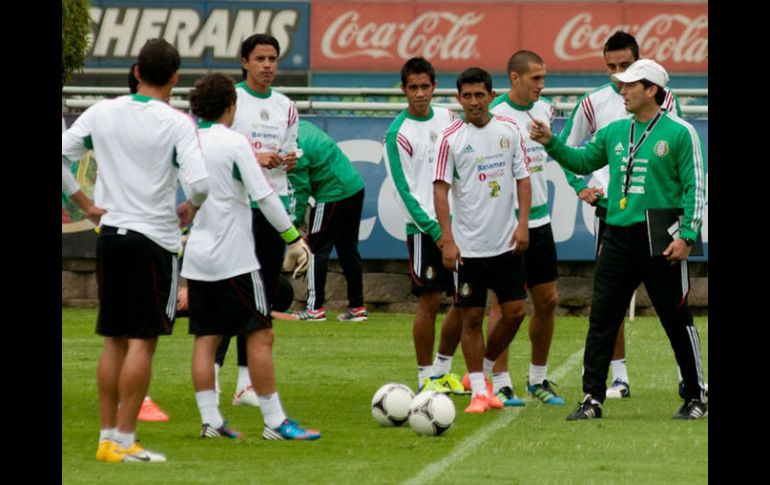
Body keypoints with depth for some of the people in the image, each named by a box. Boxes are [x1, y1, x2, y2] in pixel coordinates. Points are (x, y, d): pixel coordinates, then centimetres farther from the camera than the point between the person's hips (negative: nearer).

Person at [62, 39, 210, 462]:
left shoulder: (101, 113, 3)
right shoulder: (176, 123, -10)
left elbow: (61, 152, 6)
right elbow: (200, 182, -20)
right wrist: (189, 209, 1)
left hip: (110, 236, 5)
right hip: (154, 239, -5)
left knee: (114, 340, 12)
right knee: (142, 342, -2)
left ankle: (107, 438, 14)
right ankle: (125, 443, -3)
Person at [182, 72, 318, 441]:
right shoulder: (234, 143, -10)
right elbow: (264, 196, -13)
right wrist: (294, 239, -7)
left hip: (196, 258, 6)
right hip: (233, 258, -6)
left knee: (206, 338, 8)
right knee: (260, 335, -2)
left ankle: (210, 420, 6)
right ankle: (275, 421, -2)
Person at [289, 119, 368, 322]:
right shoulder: (304, 126, 9)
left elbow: (301, 188, -13)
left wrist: (298, 218, -1)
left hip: (333, 196, -9)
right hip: (355, 188, 9)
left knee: (316, 250, 0)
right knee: (348, 250, 14)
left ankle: (315, 307, 0)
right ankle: (357, 307, 17)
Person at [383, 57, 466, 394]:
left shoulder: (448, 119, 9)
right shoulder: (398, 133, -7)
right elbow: (404, 189, -11)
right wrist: (434, 230, -17)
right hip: (424, 227, -5)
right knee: (429, 302, -3)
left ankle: (443, 368, 21)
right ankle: (427, 377, 7)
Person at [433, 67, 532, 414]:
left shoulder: (509, 131, 3)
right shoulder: (451, 138, -5)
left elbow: (523, 178, 7)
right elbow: (441, 189, -7)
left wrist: (523, 224, -4)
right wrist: (447, 239, -14)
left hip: (506, 242, 3)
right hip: (468, 246, -3)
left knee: (514, 312, 3)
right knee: (471, 317, 0)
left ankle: (482, 371, 24)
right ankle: (478, 391, 9)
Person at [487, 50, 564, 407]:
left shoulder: (544, 109, 8)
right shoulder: (495, 115, -14)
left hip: (539, 218, 7)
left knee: (547, 300, 9)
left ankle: (538, 378, 22)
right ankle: (500, 384, 2)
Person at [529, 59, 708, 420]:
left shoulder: (679, 133, -5)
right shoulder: (614, 132, 11)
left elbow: (695, 187, -7)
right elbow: (582, 161, 23)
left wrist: (687, 235, -14)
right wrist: (551, 143, 7)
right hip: (618, 237, 5)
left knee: (677, 321, 4)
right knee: (601, 320, 1)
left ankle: (695, 398, 15)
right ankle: (592, 398, 5)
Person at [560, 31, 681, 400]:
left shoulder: (664, 100, 2)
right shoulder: (593, 103, 4)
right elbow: (567, 149, 14)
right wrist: (580, 186, 0)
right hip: (610, 207, 1)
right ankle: (619, 377, 8)